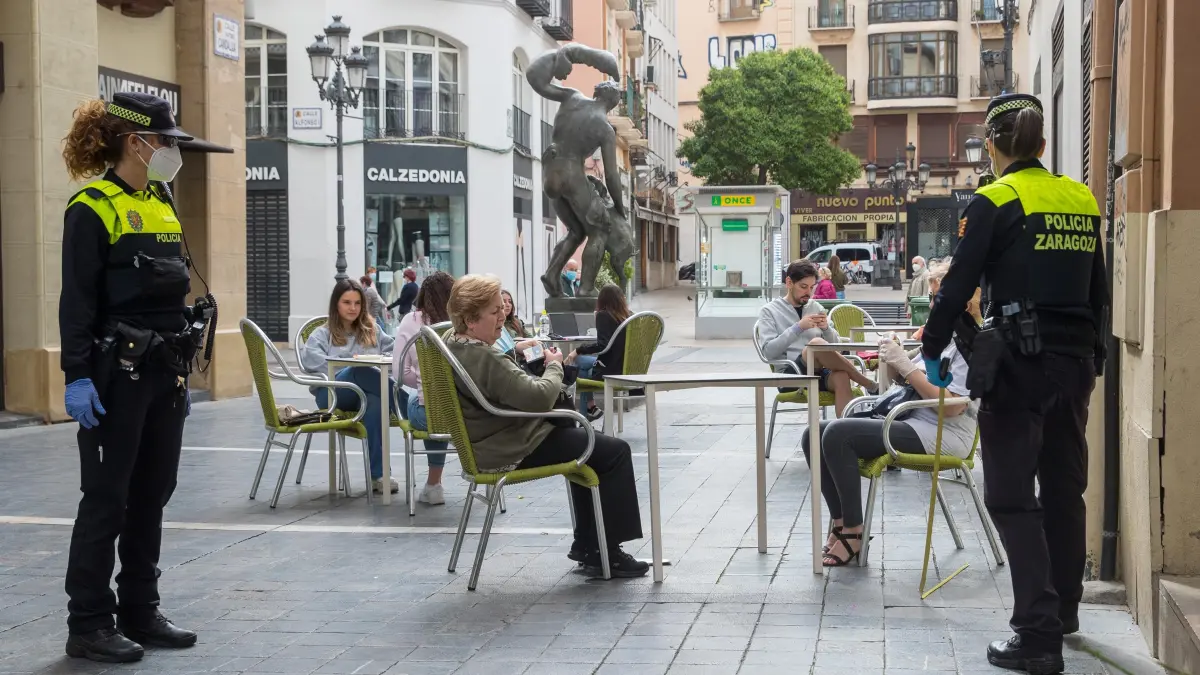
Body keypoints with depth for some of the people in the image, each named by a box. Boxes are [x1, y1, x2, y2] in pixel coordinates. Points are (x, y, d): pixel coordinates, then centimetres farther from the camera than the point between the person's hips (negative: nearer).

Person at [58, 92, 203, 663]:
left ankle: (140, 611, 22)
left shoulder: (161, 207, 15)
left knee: (152, 493, 12)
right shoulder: (93, 208, -8)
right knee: (106, 497, -2)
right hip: (117, 374, -8)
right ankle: (89, 625, 7)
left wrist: (183, 372, 19)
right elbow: (77, 301, -14)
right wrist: (77, 377, -20)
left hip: (165, 373, 8)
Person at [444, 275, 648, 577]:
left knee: (584, 441, 28)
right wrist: (554, 365, -12)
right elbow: (539, 396, -31)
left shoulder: (452, 345, 4)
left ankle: (587, 544, 28)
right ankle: (606, 551, 2)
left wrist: (517, 355, 9)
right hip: (515, 452, -11)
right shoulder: (483, 358, -29)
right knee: (615, 451, -5)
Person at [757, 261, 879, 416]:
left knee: (841, 377, -34)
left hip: (819, 371, 4)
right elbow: (768, 351, -7)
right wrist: (798, 328, -15)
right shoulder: (769, 311, 7)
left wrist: (826, 328, -4)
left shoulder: (816, 307, 19)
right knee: (817, 343, -33)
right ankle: (871, 387, -23)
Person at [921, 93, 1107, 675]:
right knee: (1064, 486, 18)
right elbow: (1097, 290, 15)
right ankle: (1063, 610, 33)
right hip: (1076, 360, 7)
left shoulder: (994, 202, -10)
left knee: (1012, 496, -3)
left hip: (1019, 362, -7)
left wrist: (931, 349, 3)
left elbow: (959, 283, -11)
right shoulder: (1081, 200, 9)